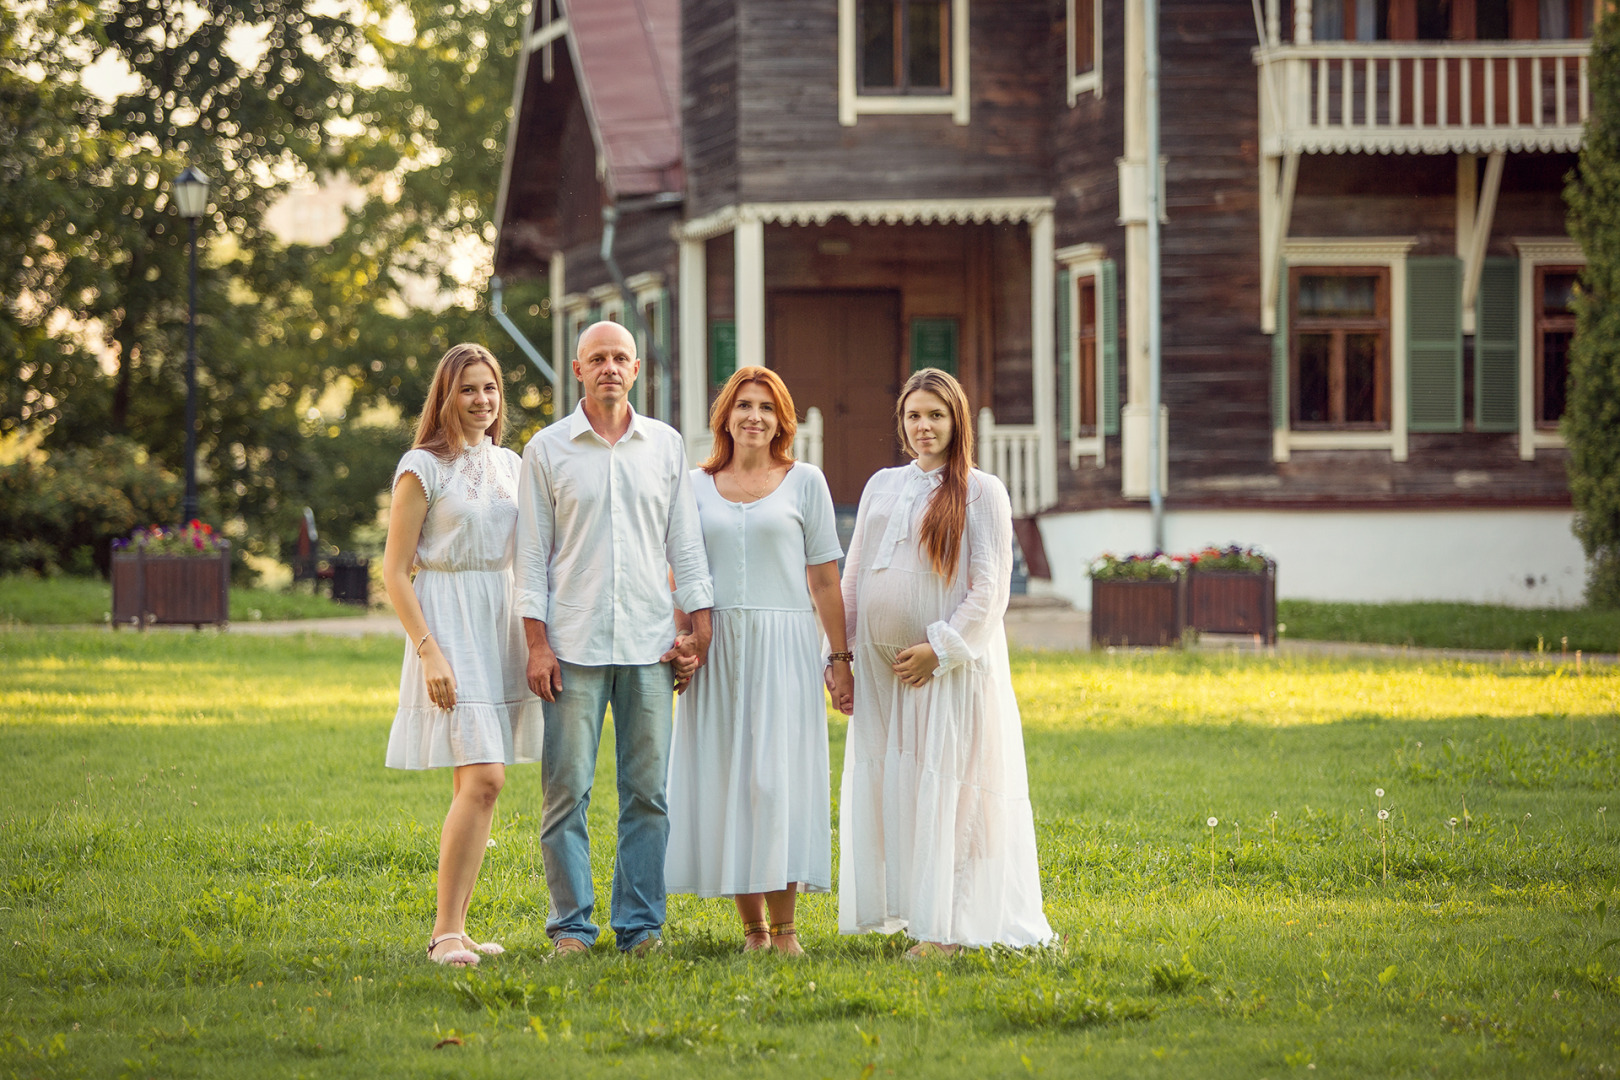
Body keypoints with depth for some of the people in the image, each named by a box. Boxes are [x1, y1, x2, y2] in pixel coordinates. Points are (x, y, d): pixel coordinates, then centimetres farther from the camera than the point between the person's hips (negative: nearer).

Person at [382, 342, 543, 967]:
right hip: (448, 627, -7)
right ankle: (445, 933, -14)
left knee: (477, 783, 6)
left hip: (502, 626, 7)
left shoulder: (509, 465, 13)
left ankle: (455, 928, 10)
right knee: (484, 778, -17)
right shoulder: (423, 467, -6)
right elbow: (394, 571, -8)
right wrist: (429, 651, -17)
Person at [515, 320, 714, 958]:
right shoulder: (547, 450, 4)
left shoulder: (666, 446, 11)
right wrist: (537, 643, -5)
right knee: (567, 791, -4)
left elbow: (685, 542, 13)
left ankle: (640, 925, 7)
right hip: (574, 643, -2)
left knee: (648, 791, 1)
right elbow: (532, 555, 3)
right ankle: (571, 926, 3)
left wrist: (700, 629, 6)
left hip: (648, 643, 2)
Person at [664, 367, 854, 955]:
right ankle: (751, 925, 6)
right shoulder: (696, 486, 11)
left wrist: (840, 658, 1)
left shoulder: (805, 482, 7)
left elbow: (824, 579, 5)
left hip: (783, 647, -2)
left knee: (776, 779, -9)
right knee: (724, 779, 0)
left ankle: (784, 926, -5)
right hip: (716, 648, 2)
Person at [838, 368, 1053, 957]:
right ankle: (903, 910, 13)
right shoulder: (881, 487, 14)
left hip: (949, 667, -5)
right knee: (882, 788, 5)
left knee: (946, 790, -7)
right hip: (880, 667, 5)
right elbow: (854, 576, 18)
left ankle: (945, 928, -6)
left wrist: (941, 649, -14)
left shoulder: (981, 492, -1)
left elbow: (990, 587, -7)